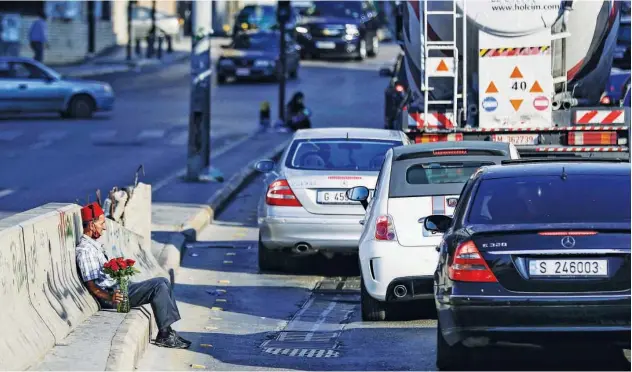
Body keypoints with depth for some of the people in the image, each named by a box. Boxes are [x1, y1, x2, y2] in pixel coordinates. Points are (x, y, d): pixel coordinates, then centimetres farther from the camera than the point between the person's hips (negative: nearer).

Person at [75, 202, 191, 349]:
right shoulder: (85, 250, -16)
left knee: (163, 282, 6)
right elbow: (91, 286, -22)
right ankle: (164, 335, -14)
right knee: (158, 285, -17)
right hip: (111, 294, -11)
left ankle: (166, 332, 0)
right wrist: (110, 297, -35)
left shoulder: (94, 245, 17)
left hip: (117, 288, 11)